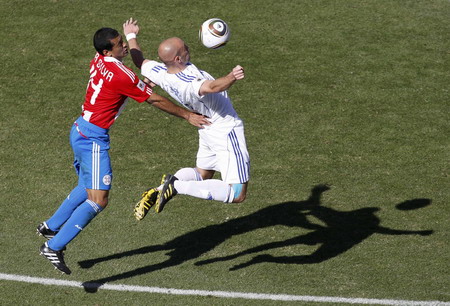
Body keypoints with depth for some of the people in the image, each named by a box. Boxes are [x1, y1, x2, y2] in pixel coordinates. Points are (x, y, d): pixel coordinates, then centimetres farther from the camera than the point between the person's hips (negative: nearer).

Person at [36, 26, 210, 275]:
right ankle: (54, 247, -7)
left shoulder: (99, 61, 2)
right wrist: (187, 115, -2)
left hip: (81, 131, 10)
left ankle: (51, 226, 40)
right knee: (97, 201, -8)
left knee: (87, 188, 27)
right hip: (93, 139, -10)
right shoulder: (122, 76, -22)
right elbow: (155, 100, -12)